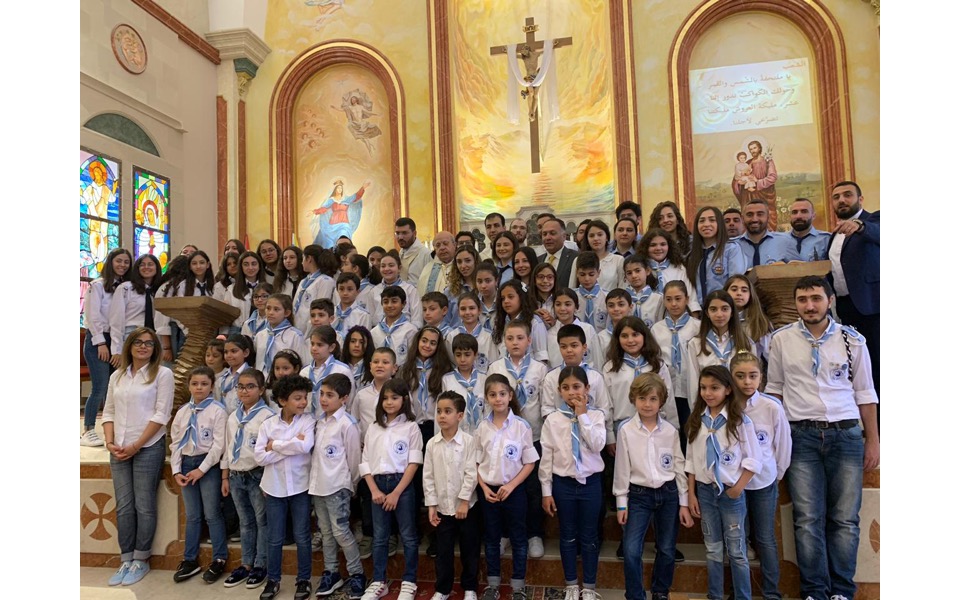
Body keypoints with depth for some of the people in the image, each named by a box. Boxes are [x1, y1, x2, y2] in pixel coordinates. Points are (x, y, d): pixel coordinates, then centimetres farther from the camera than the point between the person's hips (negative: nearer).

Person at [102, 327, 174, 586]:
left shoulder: (162, 373, -4)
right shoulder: (117, 375, 12)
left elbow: (161, 414, -9)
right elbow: (108, 411, 12)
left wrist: (136, 445, -12)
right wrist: (110, 442, -3)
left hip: (148, 447, -4)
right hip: (119, 449, 4)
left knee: (144, 505, 1)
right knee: (124, 506, 8)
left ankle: (141, 560, 14)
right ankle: (126, 560, 18)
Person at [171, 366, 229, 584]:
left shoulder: (217, 410, -9)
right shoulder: (182, 412, 7)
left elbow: (219, 444, -13)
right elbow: (175, 443, 9)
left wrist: (202, 469, -14)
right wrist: (176, 470, 1)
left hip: (208, 465, -5)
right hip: (186, 464, 5)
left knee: (212, 514, 2)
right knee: (192, 515, 13)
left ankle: (219, 560, 14)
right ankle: (190, 560, 25)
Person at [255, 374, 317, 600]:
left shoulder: (308, 421, -7)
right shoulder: (268, 424, -2)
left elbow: (305, 446, -24)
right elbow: (259, 456, -10)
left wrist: (275, 445, -13)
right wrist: (291, 447, -17)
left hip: (300, 486, -1)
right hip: (275, 487, 2)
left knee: (302, 536, 8)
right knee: (274, 537, 11)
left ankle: (304, 579, 23)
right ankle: (272, 580, 28)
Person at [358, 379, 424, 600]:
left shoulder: (411, 427, -3)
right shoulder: (373, 428, 8)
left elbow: (414, 463, -9)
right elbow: (365, 462, 6)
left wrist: (396, 493, -13)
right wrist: (374, 490, -6)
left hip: (402, 485, -3)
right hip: (378, 485, 4)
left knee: (408, 536, 5)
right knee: (379, 537, 11)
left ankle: (409, 582, 18)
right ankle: (379, 582, 23)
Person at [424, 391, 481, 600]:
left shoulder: (469, 441, -11)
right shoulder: (432, 444, -1)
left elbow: (471, 473, -13)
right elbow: (428, 476, 2)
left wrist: (464, 501, -15)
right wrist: (431, 505, -1)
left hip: (466, 505, -2)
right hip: (442, 506, 3)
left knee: (470, 550, 10)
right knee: (443, 550, 12)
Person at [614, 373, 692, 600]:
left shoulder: (670, 431, -1)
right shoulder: (626, 430, -7)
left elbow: (680, 467, 4)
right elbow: (622, 468, -3)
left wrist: (684, 502, 4)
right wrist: (621, 502, -1)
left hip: (668, 494, 2)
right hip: (639, 495, -2)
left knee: (667, 549, 13)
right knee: (631, 550, -9)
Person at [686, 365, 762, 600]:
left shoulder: (740, 420, -9)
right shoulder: (696, 420, 2)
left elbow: (753, 460, -7)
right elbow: (691, 460, 5)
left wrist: (738, 488, -11)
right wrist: (691, 493, 3)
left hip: (731, 491, -3)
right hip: (704, 490, 3)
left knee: (737, 551, 6)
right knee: (713, 550, 14)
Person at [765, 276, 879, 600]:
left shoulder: (852, 340, 4)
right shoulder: (781, 339, 4)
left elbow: (864, 393, 10)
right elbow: (774, 389, 10)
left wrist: (873, 440, 8)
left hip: (846, 433, 1)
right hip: (801, 436, 0)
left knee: (845, 519, 2)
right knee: (808, 519, -1)